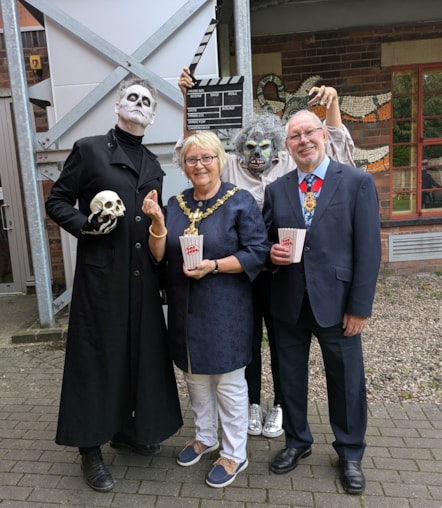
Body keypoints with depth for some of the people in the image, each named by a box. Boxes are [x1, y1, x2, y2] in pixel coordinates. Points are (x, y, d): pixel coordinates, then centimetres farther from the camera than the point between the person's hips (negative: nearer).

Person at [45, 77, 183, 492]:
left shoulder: (153, 165, 16)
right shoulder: (88, 149, 0)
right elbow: (57, 202, 0)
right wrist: (86, 224, -15)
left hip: (143, 275, 6)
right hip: (101, 271, -5)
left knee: (142, 352, 12)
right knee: (97, 356, 3)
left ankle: (127, 428, 33)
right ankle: (90, 447, 20)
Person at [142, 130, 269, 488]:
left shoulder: (241, 201, -8)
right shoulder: (175, 204, 6)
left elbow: (258, 253, -13)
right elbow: (160, 256, 3)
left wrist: (213, 266, -23)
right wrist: (157, 222, -14)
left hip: (224, 307, -5)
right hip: (185, 307, 6)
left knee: (227, 379, 7)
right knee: (194, 373, 19)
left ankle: (235, 453, 26)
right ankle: (206, 436, 41)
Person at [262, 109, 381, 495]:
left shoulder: (358, 182, -4)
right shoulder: (276, 190, 6)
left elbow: (368, 250, -7)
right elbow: (265, 242, 11)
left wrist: (359, 307, -11)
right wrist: (271, 253, -13)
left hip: (336, 302, -2)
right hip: (288, 303, 3)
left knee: (347, 382, 12)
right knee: (291, 378, 17)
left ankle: (350, 454, 37)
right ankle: (297, 442, 41)